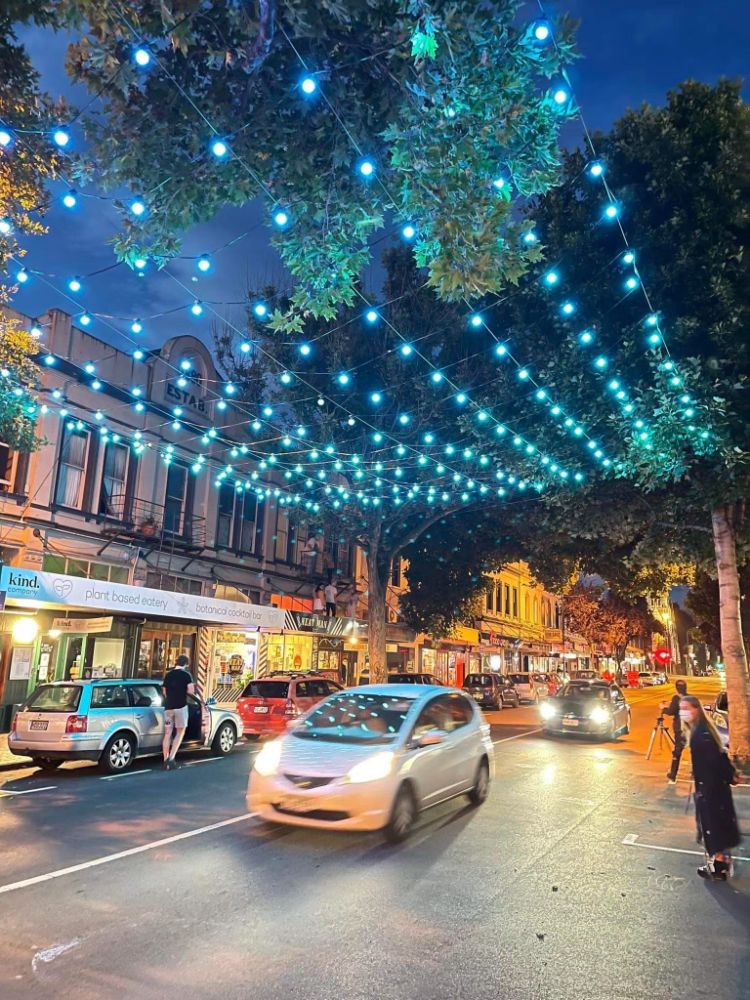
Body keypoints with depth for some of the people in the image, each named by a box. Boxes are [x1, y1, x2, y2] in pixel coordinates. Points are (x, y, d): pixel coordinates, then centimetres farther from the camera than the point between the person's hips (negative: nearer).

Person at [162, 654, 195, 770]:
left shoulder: (168, 675, 11)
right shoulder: (186, 675, -4)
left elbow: (164, 692, 16)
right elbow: (191, 691, -11)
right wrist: (184, 691, 9)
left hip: (168, 707, 4)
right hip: (181, 707, -4)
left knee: (167, 734, 8)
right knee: (180, 733, 6)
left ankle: (166, 760, 7)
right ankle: (171, 758, -5)